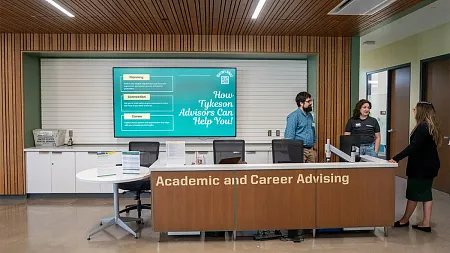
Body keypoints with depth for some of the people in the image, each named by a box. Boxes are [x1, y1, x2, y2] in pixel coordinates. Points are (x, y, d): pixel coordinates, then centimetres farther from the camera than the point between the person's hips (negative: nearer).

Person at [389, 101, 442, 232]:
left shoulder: (423, 126, -19)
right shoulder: (430, 126, 11)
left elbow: (413, 146, -28)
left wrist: (396, 158, -31)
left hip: (421, 167, -9)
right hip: (429, 165, 9)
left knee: (413, 193, 3)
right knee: (425, 193, 12)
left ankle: (405, 220, 17)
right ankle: (426, 223, 16)